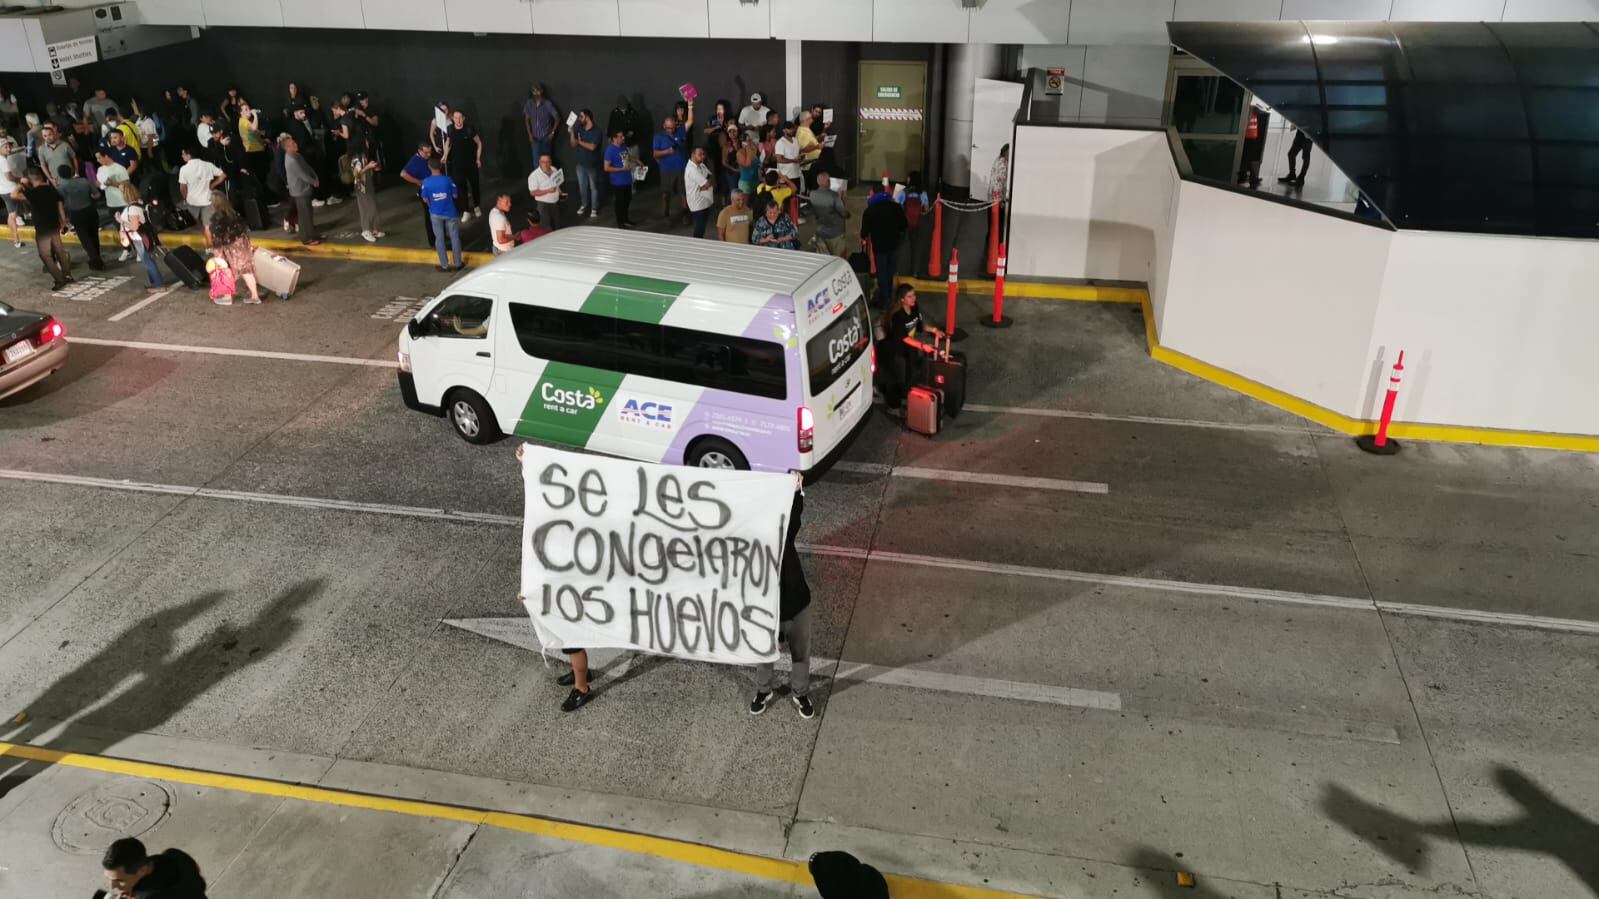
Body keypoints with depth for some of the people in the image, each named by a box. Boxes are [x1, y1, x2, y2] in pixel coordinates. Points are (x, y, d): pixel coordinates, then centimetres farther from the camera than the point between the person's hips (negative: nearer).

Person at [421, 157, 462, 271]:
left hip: (436, 214, 1)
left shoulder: (426, 182, -13)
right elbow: (455, 195, -6)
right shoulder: (447, 179, -16)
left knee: (440, 239, 12)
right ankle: (458, 263, 20)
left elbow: (425, 199, -4)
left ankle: (444, 265, 17)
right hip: (450, 213, -1)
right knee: (455, 237, 13)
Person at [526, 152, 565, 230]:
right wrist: (548, 191, -27)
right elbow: (533, 193, -19)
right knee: (546, 228, -6)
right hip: (543, 204, -6)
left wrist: (561, 193, 3)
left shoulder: (554, 170, 2)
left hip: (556, 202, 6)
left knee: (557, 226, 18)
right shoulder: (534, 176, -18)